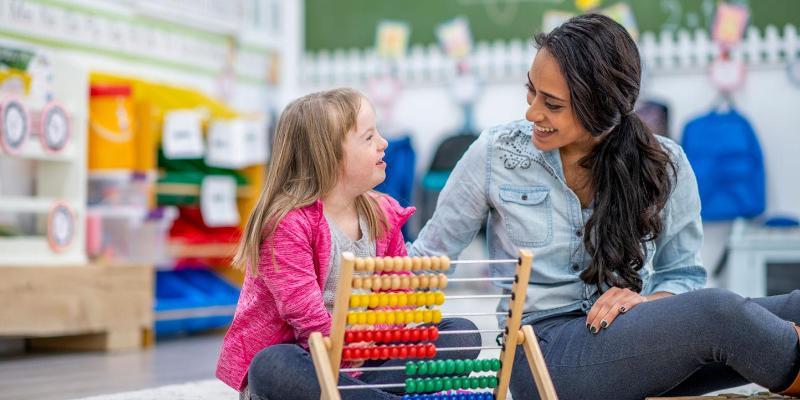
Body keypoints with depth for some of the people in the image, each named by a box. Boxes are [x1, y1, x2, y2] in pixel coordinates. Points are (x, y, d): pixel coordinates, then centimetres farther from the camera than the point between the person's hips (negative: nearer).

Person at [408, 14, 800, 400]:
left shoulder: (664, 165, 2)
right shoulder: (495, 153, -2)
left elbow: (683, 274, 8)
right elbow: (429, 255, 5)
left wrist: (645, 301, -13)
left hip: (631, 334, 3)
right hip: (544, 354, -3)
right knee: (718, 312, -30)